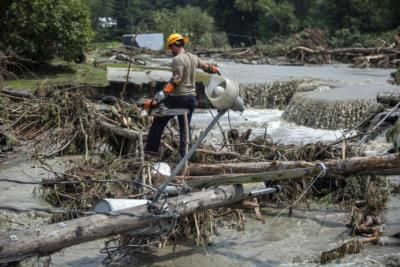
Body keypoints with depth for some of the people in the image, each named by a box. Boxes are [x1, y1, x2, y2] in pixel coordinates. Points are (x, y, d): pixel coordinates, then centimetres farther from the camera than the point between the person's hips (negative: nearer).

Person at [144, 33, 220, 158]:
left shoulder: (177, 59, -13)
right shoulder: (193, 58, 11)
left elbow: (176, 79, -23)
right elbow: (206, 66, 27)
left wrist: (164, 93, -30)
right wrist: (215, 69, 49)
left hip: (178, 97, -7)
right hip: (192, 98, 7)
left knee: (159, 120, 7)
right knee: (185, 128, 12)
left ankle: (151, 148, 8)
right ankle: (185, 155, 9)